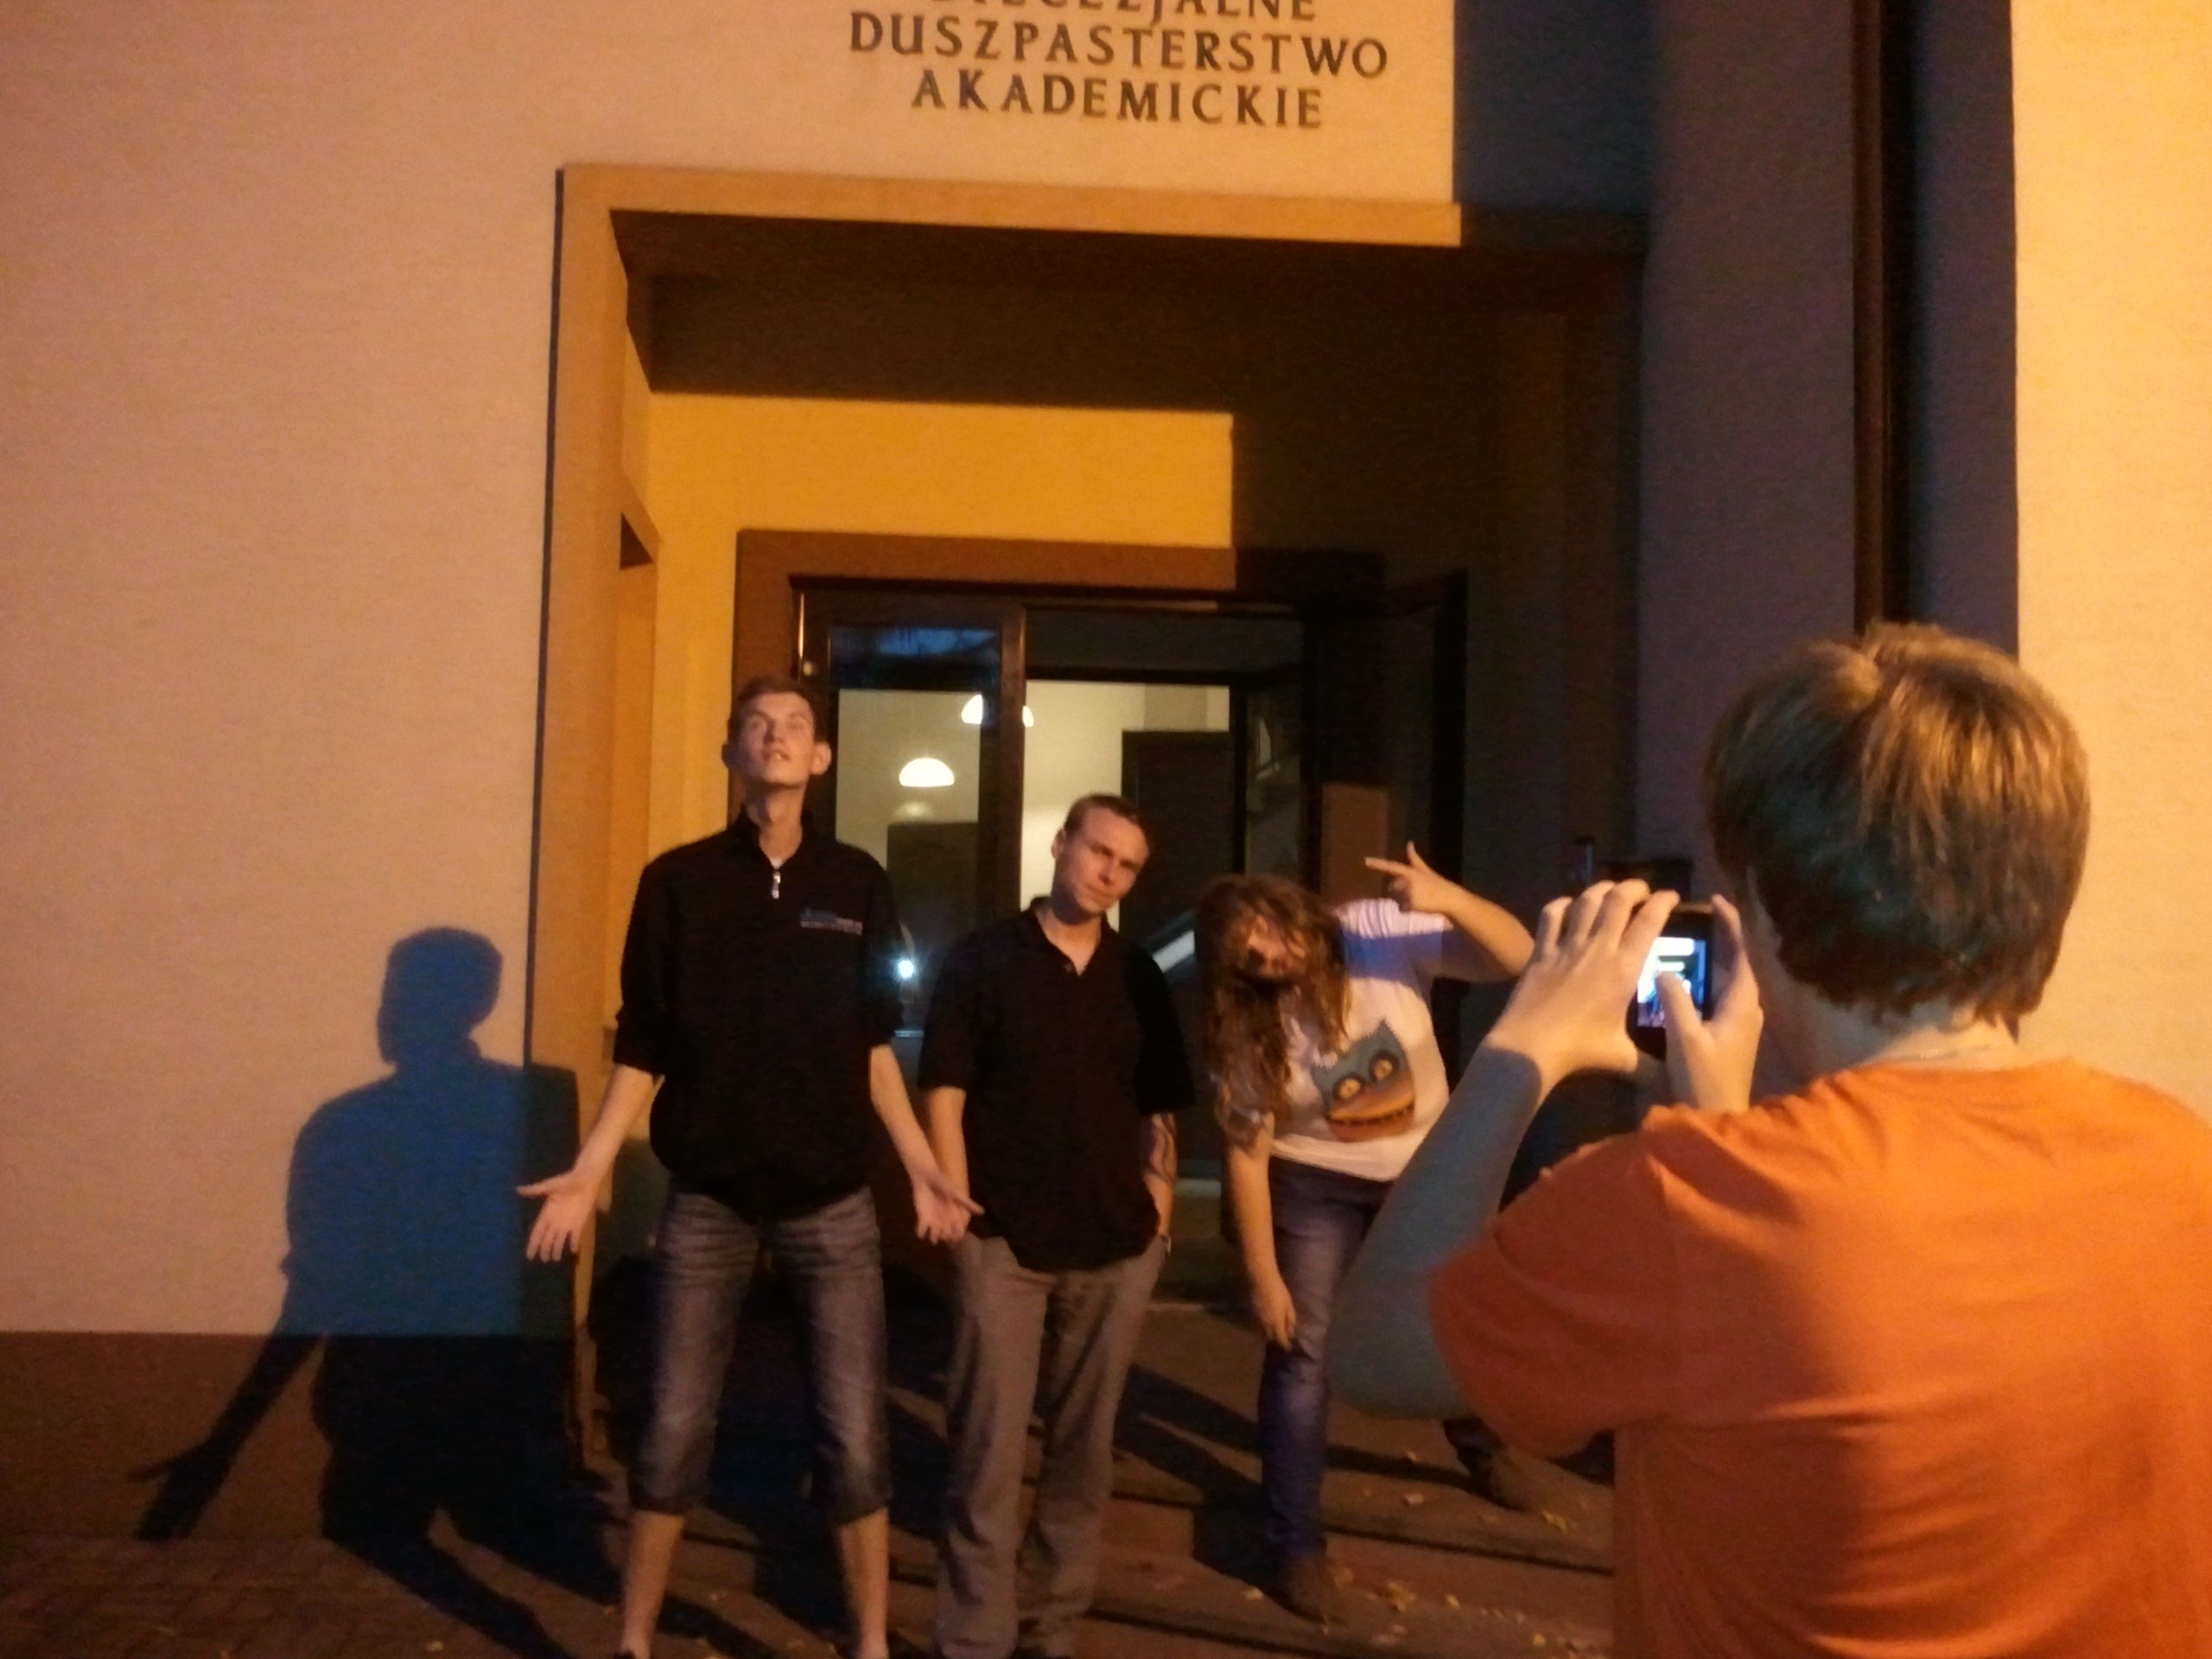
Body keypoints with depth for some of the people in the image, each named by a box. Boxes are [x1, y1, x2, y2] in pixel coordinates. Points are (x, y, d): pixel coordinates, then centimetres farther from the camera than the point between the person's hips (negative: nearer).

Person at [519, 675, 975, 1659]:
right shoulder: (678, 882, -2)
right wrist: (589, 1172, -8)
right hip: (707, 1199, 0)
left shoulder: (858, 885, 2)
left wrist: (923, 1170, 3)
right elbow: (642, 1050, 1)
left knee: (855, 1438, 5)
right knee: (674, 1433, 9)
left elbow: (872, 1049, 7)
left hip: (833, 1201, 1)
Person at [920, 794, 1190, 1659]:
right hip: (1004, 1241, -4)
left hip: (1117, 1246, 4)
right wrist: (960, 1210, -10)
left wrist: (1157, 1204, 5)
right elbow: (944, 1092, -4)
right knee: (989, 1451, -1)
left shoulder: (1140, 978, 9)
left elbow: (1158, 1109, 15)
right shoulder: (981, 959, -1)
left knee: (1084, 1449, 14)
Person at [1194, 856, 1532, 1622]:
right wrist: (1263, 1275, -12)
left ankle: (1481, 1447, 52)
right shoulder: (1249, 1031, -20)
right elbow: (1247, 1153, -13)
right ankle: (1296, 1547, 15)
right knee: (1302, 1354, -2)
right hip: (1317, 1186, -2)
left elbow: (1517, 956, -27)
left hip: (1424, 1168, 2)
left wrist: (1448, 899, -46)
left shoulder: (1384, 932, -23)